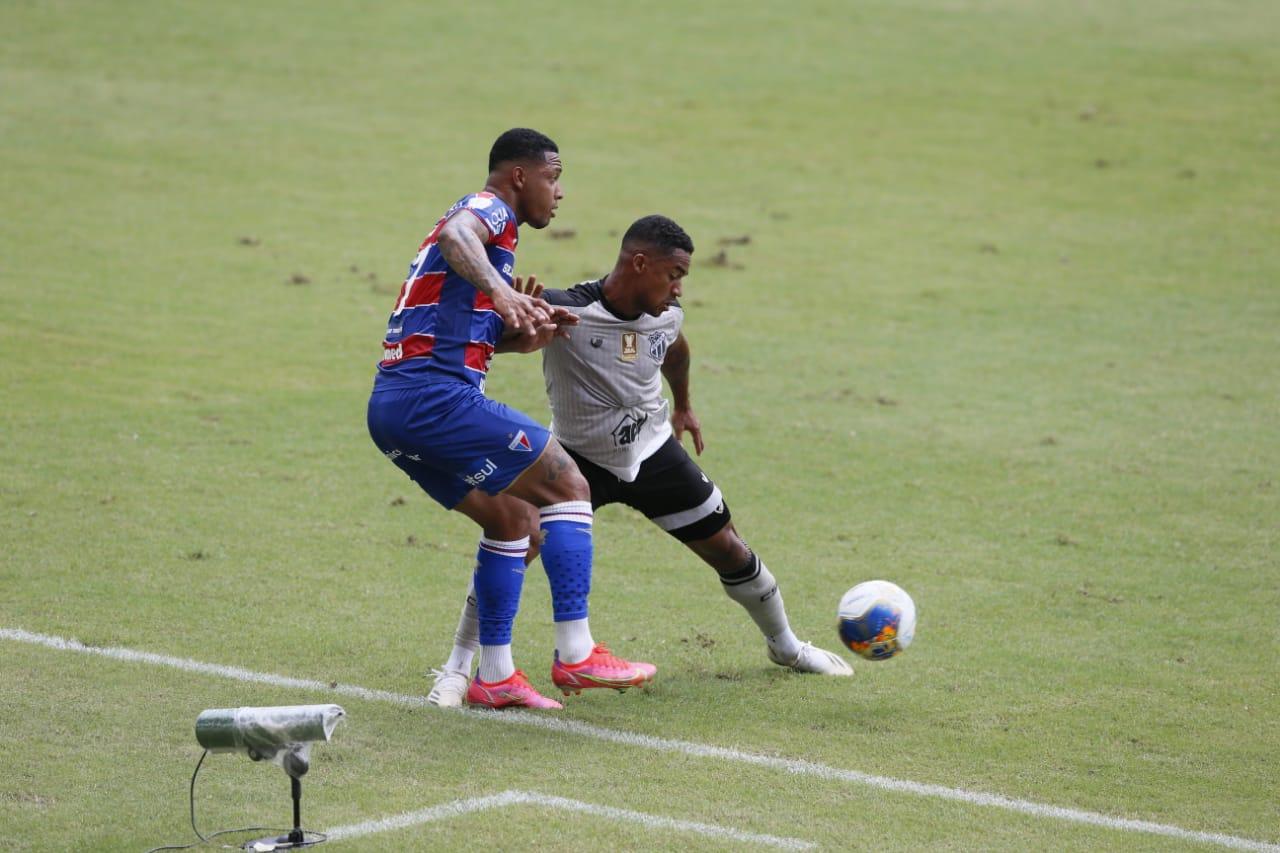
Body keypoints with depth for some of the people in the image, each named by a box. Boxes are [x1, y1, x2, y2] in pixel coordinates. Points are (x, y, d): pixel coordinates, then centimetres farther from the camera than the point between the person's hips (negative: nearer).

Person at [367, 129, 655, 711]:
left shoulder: (486, 218, 28)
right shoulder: (490, 209, -2)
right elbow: (454, 235, -28)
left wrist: (526, 333, 13)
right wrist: (500, 291, -45)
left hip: (390, 407, 10)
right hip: (436, 395, -10)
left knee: (514, 518, 17)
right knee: (569, 487, -6)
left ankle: (494, 676, 16)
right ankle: (577, 652, -10)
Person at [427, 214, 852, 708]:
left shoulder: (667, 316, -11)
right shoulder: (567, 313, -29)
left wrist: (684, 406, 30)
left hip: (654, 454, 4)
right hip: (578, 458, -4)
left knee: (728, 550, 8)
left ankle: (785, 647, 35)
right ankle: (457, 669, -9)